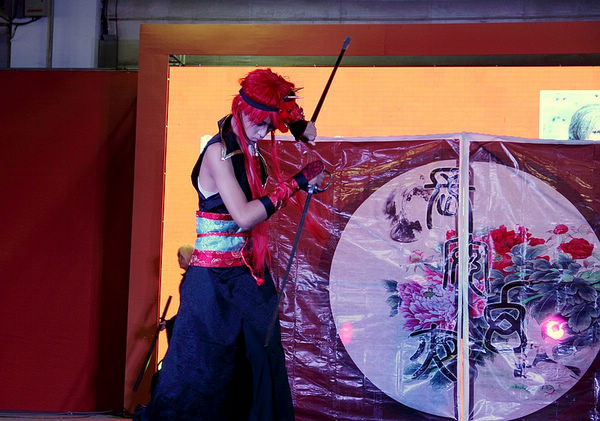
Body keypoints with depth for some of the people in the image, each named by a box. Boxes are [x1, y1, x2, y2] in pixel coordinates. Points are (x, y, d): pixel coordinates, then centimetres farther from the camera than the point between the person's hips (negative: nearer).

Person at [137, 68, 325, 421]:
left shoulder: (248, 146, 5)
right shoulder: (219, 152, -17)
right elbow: (244, 216, -25)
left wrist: (299, 126, 0)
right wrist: (295, 183, -19)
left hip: (249, 272, 8)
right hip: (216, 279, -8)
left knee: (261, 362, 10)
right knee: (205, 370, -4)